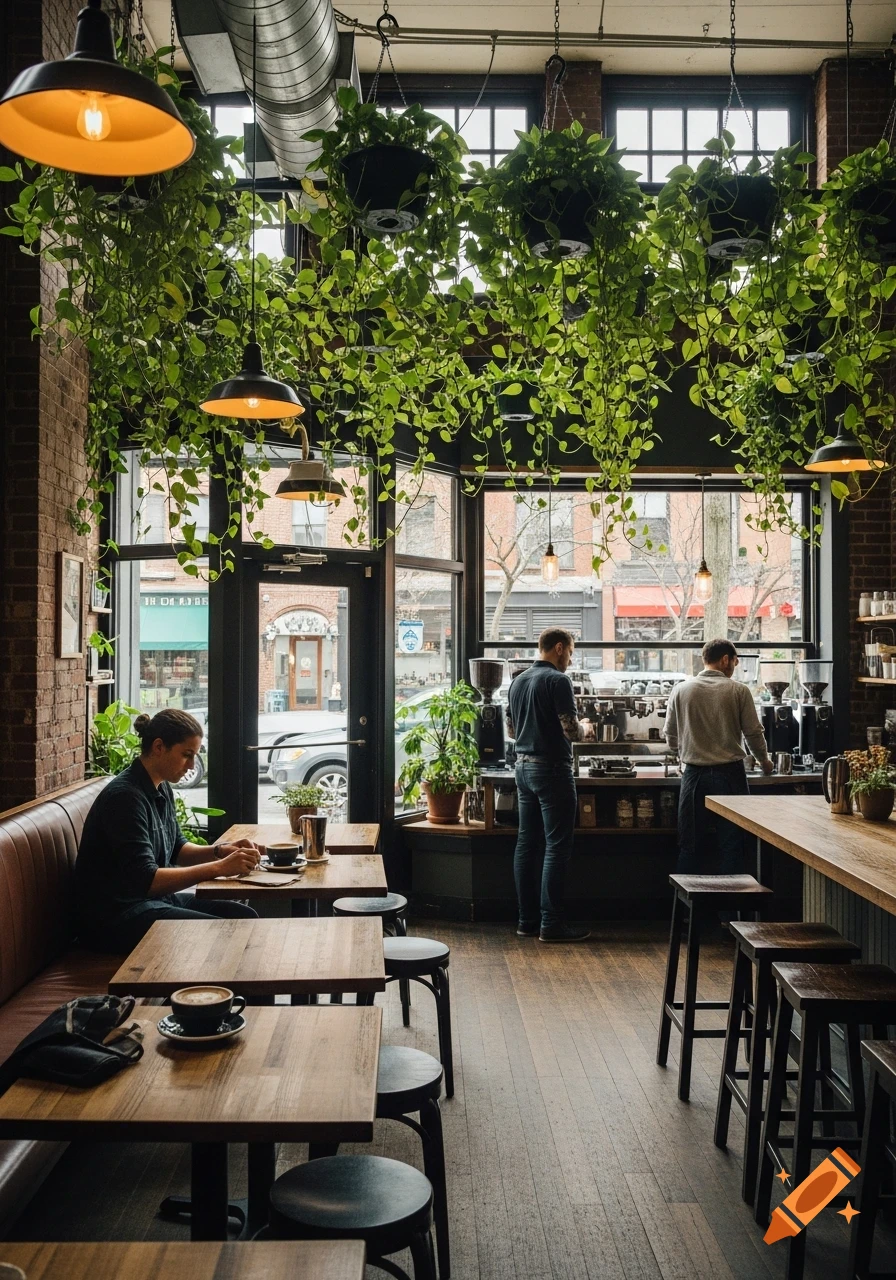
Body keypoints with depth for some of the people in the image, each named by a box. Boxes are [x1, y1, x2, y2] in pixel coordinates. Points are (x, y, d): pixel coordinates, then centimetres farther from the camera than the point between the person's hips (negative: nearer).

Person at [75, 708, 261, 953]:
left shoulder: (162, 789, 6)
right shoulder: (125, 796, -23)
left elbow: (176, 848, 19)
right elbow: (145, 880, -27)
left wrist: (219, 851, -1)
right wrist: (219, 868, -28)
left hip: (155, 896, 9)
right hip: (115, 915, -9)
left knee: (245, 916, 0)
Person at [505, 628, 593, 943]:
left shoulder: (518, 681, 11)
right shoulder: (557, 680, -13)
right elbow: (571, 731, -17)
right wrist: (584, 728, 4)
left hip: (523, 766, 8)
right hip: (551, 769, -8)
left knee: (527, 844, 10)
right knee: (557, 846, -3)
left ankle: (527, 919, 14)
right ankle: (551, 924, -2)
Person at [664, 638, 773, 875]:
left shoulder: (681, 690, 2)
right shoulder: (738, 690, -4)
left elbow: (671, 736, 7)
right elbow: (753, 733, 0)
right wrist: (764, 761, 19)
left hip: (694, 775, 2)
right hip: (729, 773, -2)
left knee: (690, 845, 8)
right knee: (731, 844, 5)